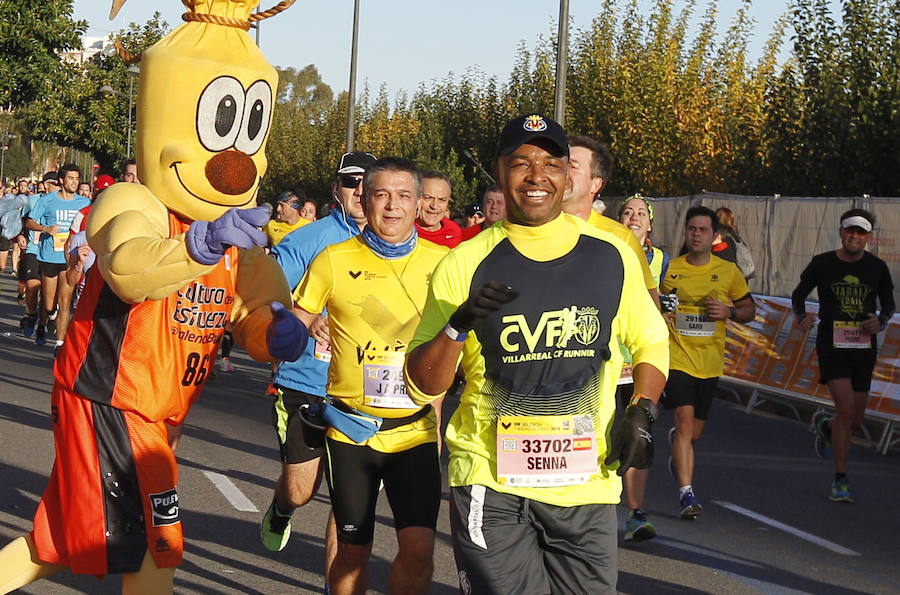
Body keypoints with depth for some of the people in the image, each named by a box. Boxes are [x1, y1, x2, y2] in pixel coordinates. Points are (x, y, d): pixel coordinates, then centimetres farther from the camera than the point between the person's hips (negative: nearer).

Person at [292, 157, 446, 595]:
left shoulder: (441, 263, 0)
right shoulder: (334, 261, -2)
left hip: (415, 429, 0)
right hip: (350, 428, 0)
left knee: (418, 548, -11)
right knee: (352, 551, 7)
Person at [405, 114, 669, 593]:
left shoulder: (611, 256, 3)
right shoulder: (467, 263, -3)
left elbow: (651, 342, 19)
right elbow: (421, 387, -2)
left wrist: (642, 412, 2)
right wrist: (458, 327, -19)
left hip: (587, 483, 2)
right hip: (490, 481, -2)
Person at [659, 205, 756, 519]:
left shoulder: (728, 272, 4)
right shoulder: (669, 269, 1)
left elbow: (750, 309, 12)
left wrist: (729, 311, -8)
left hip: (710, 361, 2)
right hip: (677, 356, -2)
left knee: (694, 432, 11)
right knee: (685, 420, -18)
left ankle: (677, 454, 48)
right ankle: (686, 493, -15)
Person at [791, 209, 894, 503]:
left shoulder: (877, 267, 3)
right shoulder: (822, 263, -1)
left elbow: (888, 304, 16)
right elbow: (798, 294, 12)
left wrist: (880, 321, -6)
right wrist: (802, 317, -8)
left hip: (864, 348, 3)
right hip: (832, 344, -3)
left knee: (855, 420, 7)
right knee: (846, 409, -17)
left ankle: (824, 425, 45)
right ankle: (840, 480, -7)